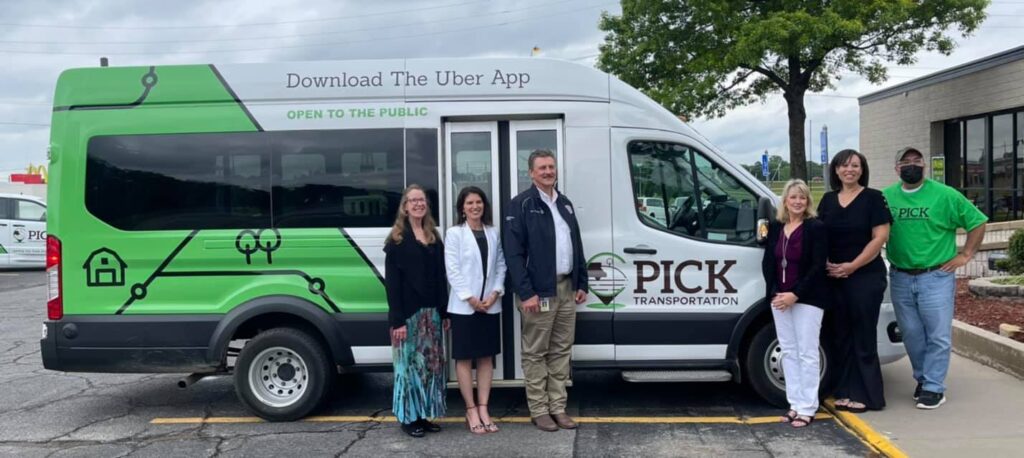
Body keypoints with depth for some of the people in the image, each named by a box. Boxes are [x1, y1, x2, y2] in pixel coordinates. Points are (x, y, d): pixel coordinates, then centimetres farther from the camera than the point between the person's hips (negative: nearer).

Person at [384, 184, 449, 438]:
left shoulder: (434, 238, 12)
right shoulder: (397, 239, -4)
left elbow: (441, 277, 12)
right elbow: (392, 282, -9)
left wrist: (445, 312, 7)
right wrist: (397, 320, -15)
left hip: (431, 311, 6)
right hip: (408, 312, -5)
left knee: (432, 363, 8)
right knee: (409, 363, 0)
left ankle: (424, 415, 19)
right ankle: (408, 417, 11)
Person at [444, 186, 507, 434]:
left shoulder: (493, 233, 9)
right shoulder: (454, 233, -3)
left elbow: (500, 265, 6)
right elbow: (452, 269, -9)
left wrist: (495, 293, -8)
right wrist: (470, 298, -14)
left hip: (490, 305, 4)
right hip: (464, 306, -4)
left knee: (486, 357, 8)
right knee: (465, 358, 2)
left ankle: (483, 409, 15)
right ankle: (471, 410, 11)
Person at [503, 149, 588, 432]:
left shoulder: (565, 204, 15)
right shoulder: (522, 204, -7)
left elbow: (577, 246, 19)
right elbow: (513, 253, -13)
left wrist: (582, 283, 13)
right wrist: (526, 293, -18)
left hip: (566, 287, 7)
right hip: (539, 289, -7)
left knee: (561, 351, 11)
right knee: (536, 353, 2)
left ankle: (558, 407, 20)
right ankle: (539, 410, 11)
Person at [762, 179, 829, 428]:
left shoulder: (816, 228, -7)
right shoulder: (775, 227, 9)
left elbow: (818, 266, -13)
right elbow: (768, 262, 8)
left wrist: (795, 294, -18)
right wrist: (774, 293, -5)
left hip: (807, 299, -6)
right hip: (779, 298, 6)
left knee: (807, 353, -1)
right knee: (788, 351, 9)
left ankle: (807, 408, 4)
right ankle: (795, 404, 17)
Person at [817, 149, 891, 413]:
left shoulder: (873, 198, -3)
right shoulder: (828, 200, 12)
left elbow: (880, 237, -9)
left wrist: (852, 266, -13)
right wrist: (825, 263, -4)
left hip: (866, 277, -5)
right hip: (834, 278, 5)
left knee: (863, 337, -1)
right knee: (841, 336, 8)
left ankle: (866, 395, 7)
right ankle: (846, 392, 17)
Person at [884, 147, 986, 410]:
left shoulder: (945, 195, -5)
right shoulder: (885, 197, 3)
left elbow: (977, 222, 1)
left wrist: (965, 255, -3)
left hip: (936, 277, -3)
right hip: (900, 279, 3)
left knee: (938, 336, -1)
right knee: (912, 336, 12)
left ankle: (933, 388, 7)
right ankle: (923, 378, 27)